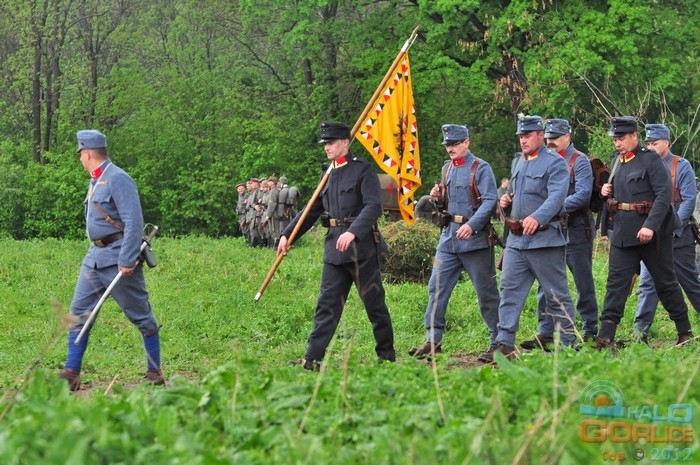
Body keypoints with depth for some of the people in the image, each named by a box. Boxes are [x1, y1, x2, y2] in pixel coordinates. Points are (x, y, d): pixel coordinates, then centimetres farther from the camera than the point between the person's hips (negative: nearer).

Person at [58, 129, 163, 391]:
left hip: (117, 258, -9)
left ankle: (154, 373, 8)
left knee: (141, 316, 0)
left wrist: (127, 261, -25)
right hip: (95, 257, 9)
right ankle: (71, 374, 6)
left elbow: (134, 222, -21)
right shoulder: (95, 181, 14)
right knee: (79, 312, 4)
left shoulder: (117, 179, -14)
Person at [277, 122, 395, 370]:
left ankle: (387, 355, 16)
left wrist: (353, 232, -33)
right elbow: (311, 210, 20)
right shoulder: (329, 175, 15)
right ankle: (312, 359, -2)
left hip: (361, 246, -6)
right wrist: (287, 234, 12)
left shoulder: (363, 170, -7)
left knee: (374, 302, 4)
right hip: (334, 247, 6)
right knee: (327, 303, 2)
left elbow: (374, 206, -19)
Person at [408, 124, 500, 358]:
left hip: (475, 239, -7)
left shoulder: (481, 168, -7)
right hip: (448, 237, 7)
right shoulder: (447, 169, 14)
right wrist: (437, 198, 1)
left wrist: (471, 225, -27)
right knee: (436, 287, 0)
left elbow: (490, 201, -16)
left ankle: (499, 340, 10)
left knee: (486, 291, 1)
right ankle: (433, 340, 2)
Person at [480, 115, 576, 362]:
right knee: (509, 290, 2)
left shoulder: (555, 163, -8)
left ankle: (567, 344, 10)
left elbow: (556, 196, -23)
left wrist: (537, 218, -39)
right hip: (516, 239, 8)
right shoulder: (518, 163, 17)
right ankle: (505, 344, 3)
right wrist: (507, 201, 7)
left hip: (545, 239, -7)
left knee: (556, 295, 2)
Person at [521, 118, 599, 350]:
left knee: (583, 283, 2)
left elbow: (583, 195, -17)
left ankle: (591, 333, 9)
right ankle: (545, 334, 3)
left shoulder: (579, 161, -6)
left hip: (576, 229, -6)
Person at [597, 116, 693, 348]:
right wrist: (606, 191, 1)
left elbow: (664, 194, -17)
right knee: (616, 283, -3)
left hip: (651, 232, -6)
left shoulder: (651, 159, -10)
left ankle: (685, 333, 17)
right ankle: (606, 336, -7)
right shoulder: (616, 161, 11)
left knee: (665, 282, 5)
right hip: (622, 233, 6)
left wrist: (650, 226, -26)